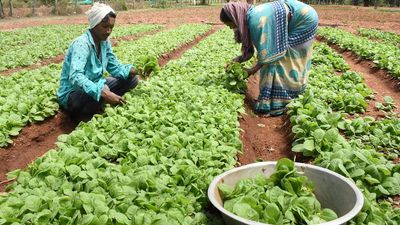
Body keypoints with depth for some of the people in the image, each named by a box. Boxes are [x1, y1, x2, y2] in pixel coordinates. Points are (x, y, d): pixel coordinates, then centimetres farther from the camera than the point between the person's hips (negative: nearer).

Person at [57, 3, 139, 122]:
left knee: (132, 79, 0)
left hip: (93, 85, 8)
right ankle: (81, 115, -9)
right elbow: (75, 76, -40)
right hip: (72, 94, -8)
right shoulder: (82, 44, -26)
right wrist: (102, 92, -52)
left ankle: (97, 106, -2)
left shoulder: (105, 42, -2)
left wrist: (130, 70, -20)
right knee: (101, 91, -40)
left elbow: (114, 67, 3)